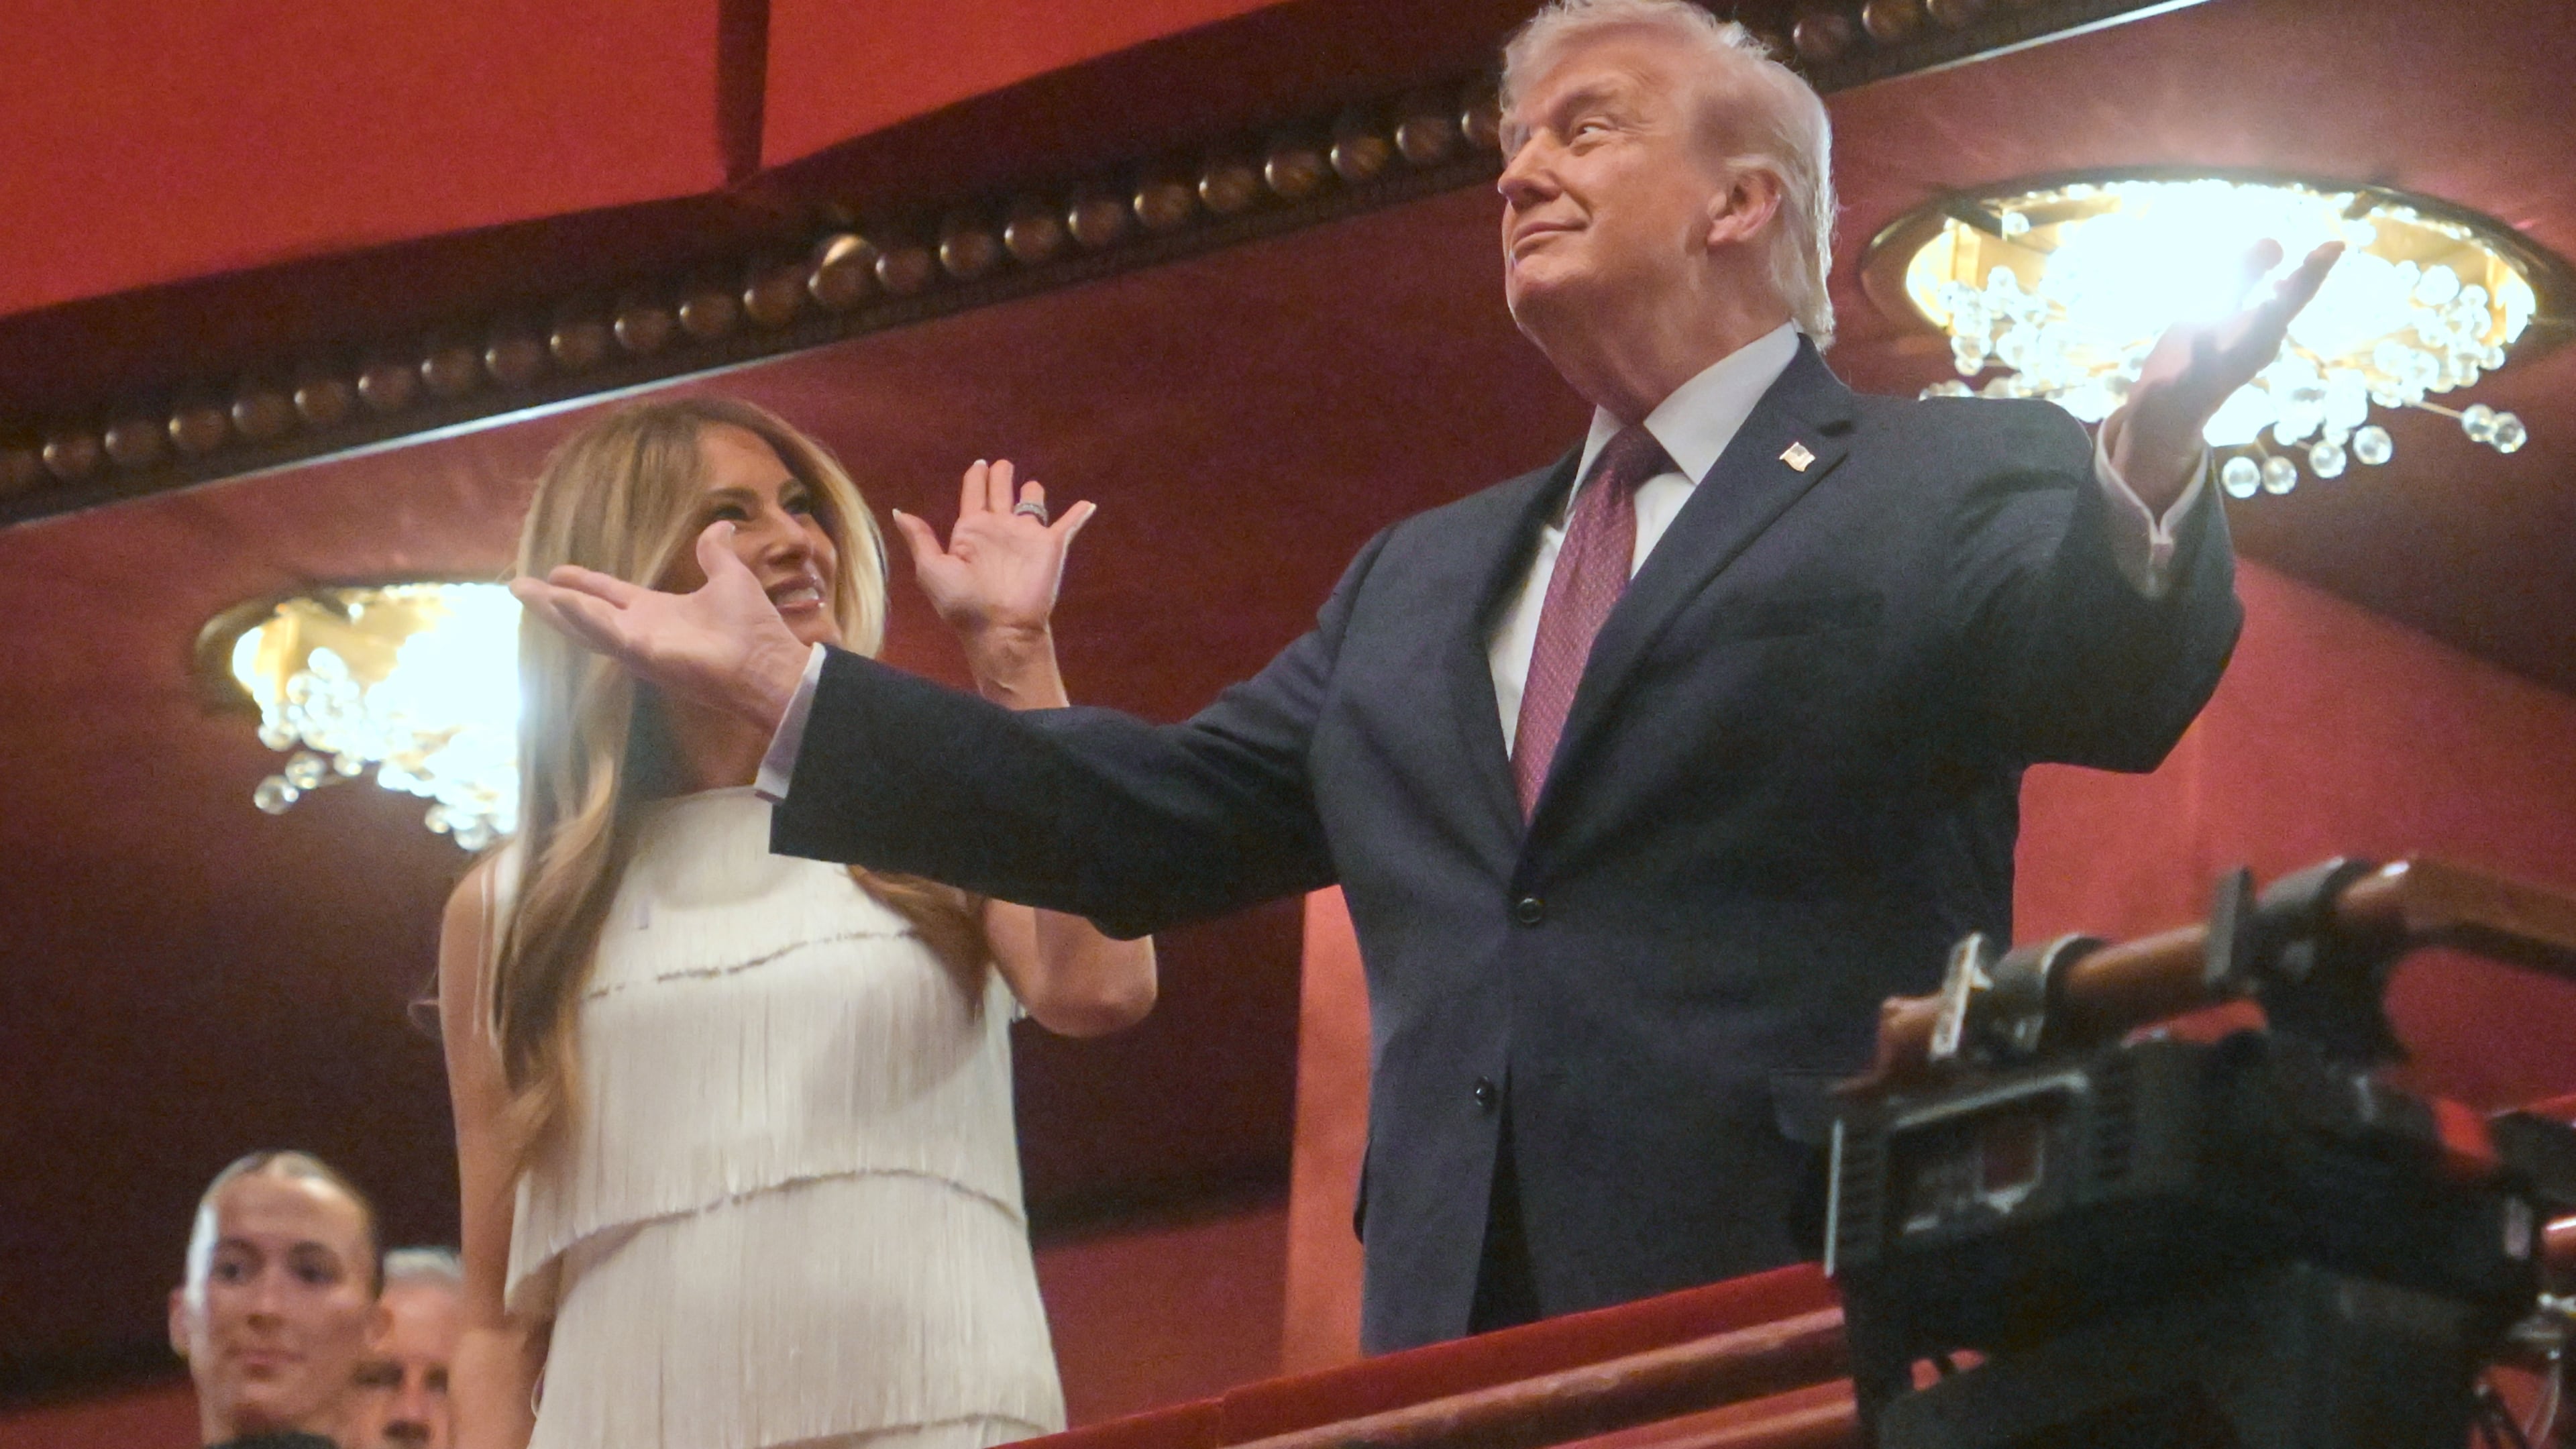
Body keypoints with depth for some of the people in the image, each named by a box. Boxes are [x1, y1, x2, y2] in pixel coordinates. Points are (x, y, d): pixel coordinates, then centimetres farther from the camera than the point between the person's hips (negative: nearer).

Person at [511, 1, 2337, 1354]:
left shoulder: (1962, 487, 6)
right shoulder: (1425, 582, 27)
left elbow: (2113, 684, -13)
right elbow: (1155, 820, 25)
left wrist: (2141, 490, -37)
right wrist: (784, 685, 21)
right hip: (1466, 1348, 6)